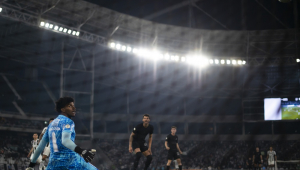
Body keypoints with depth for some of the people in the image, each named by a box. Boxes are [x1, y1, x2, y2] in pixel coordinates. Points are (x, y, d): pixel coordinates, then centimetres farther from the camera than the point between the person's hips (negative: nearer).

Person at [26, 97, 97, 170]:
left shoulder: (52, 124, 19)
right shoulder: (67, 121, -3)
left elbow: (41, 146, 22)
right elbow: (65, 140, -23)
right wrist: (81, 151, -38)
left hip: (53, 163, 7)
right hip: (70, 159, -7)